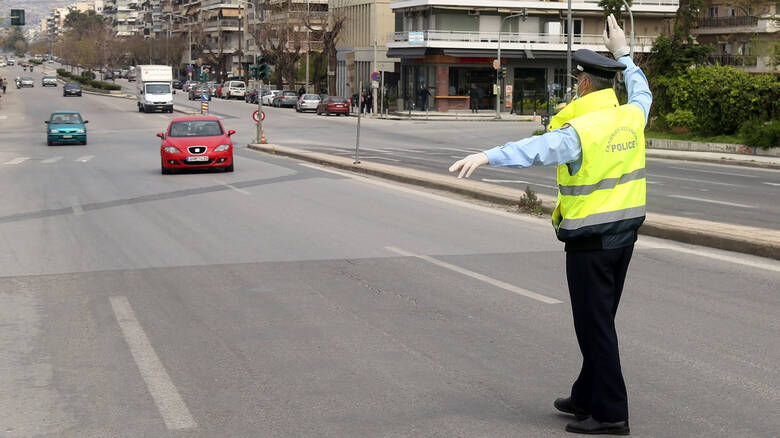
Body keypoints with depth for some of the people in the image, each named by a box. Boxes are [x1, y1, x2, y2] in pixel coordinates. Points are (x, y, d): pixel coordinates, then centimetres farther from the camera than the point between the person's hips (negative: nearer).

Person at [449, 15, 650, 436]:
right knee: (599, 319, 17)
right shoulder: (631, 117, 4)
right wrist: (622, 52, 39)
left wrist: (486, 156, -47)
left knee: (595, 324, -1)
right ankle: (587, 397, 28)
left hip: (589, 240, -8)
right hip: (625, 233, 8)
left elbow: (535, 149, -36)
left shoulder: (580, 130, -19)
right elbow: (642, 91, 28)